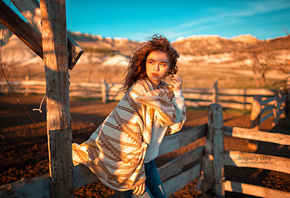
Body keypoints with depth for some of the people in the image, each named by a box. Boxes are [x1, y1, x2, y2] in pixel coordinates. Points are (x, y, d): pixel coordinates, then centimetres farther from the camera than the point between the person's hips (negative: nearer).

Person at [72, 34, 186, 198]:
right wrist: (176, 93, -4)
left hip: (146, 160, 8)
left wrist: (177, 93, -5)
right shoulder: (140, 89, -23)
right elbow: (172, 118, -18)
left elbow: (175, 126, 2)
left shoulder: (164, 89, 3)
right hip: (127, 163, -8)